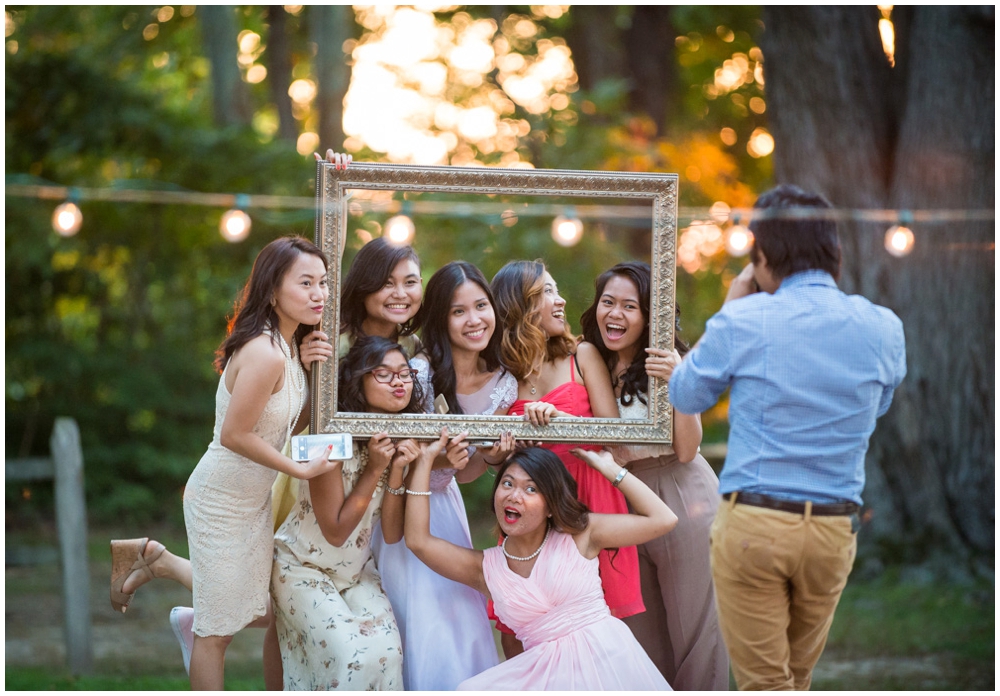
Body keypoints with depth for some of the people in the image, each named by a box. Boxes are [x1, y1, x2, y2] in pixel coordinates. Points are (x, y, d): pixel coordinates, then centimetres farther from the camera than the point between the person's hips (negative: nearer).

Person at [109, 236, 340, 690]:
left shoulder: (288, 346, 1)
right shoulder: (265, 355, -28)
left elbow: (292, 421, 4)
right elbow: (235, 434, -26)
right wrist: (302, 470, -21)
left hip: (255, 497, 9)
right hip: (223, 502, -9)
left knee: (259, 611, 20)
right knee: (219, 629, 2)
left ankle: (154, 558, 30)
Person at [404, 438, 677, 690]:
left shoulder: (580, 533, 6)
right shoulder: (486, 568, 10)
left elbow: (662, 519, 1)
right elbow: (418, 541, 1)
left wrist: (608, 468, 4)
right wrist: (425, 460, 6)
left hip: (606, 656, -3)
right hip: (549, 673, 3)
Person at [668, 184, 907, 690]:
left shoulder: (743, 322, -10)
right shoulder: (881, 328, -1)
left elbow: (684, 396, 7)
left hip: (752, 522, -3)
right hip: (833, 531, 3)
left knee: (763, 682, 4)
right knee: (798, 676, 20)